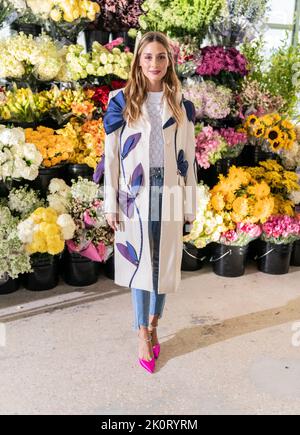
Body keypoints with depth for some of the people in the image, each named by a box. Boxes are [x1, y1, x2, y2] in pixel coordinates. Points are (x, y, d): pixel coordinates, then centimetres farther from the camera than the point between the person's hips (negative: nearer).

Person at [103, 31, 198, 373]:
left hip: (168, 196, 2)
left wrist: (190, 205, 5)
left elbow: (187, 158, 6)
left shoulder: (182, 105, 6)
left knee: (164, 263, 10)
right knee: (139, 263, 5)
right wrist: (110, 204, -4)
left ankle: (153, 325, 30)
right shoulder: (122, 101, 1)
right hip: (135, 196, -2)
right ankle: (143, 335, 20)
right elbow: (111, 155, -1)